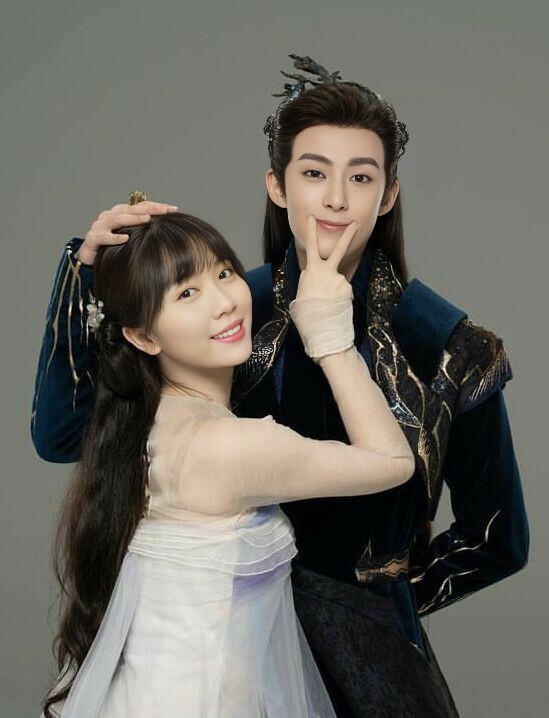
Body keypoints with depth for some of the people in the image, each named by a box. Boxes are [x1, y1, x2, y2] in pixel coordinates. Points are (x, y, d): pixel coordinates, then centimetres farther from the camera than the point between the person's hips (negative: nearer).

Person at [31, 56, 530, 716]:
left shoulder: (446, 346, -16)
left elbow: (498, 540, -4)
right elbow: (60, 435, -12)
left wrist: (382, 599, 1)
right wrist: (87, 272, -21)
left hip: (363, 652, -1)